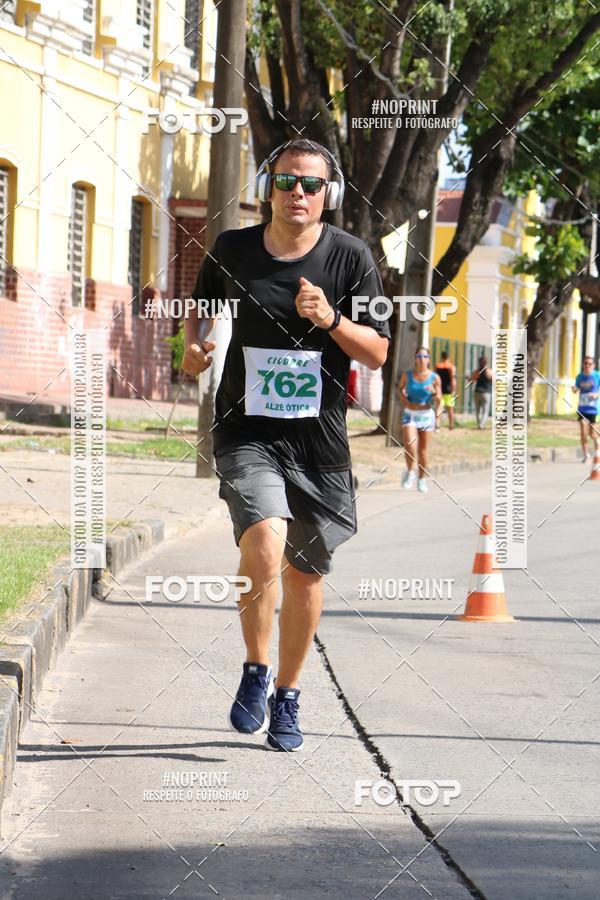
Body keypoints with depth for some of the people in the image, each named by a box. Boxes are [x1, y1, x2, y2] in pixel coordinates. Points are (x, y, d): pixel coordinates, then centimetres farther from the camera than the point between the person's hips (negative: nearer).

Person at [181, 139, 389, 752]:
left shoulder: (351, 257, -2)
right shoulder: (231, 251, 1)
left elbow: (377, 353, 0)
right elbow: (199, 310, 20)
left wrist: (331, 320, -18)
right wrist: (193, 346, -1)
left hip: (319, 439, 1)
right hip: (247, 431, -1)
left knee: (305, 571, 10)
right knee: (264, 546, -24)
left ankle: (286, 696, 31)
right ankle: (255, 672, 0)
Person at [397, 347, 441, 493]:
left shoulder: (434, 378, -4)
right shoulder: (407, 375, -2)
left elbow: (439, 399, -1)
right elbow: (400, 389, 15)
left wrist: (434, 392, -23)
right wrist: (405, 401, -4)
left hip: (426, 415, 0)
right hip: (410, 414, 0)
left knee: (422, 449, 6)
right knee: (409, 445, -18)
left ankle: (422, 480, 20)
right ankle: (409, 472, 7)